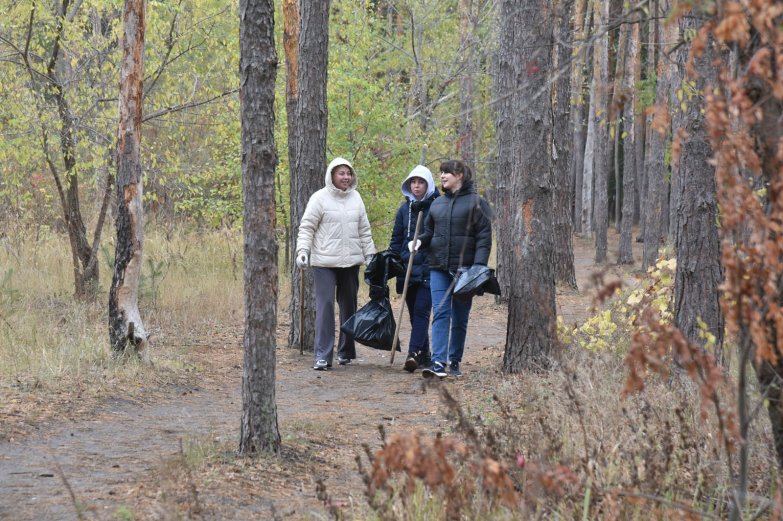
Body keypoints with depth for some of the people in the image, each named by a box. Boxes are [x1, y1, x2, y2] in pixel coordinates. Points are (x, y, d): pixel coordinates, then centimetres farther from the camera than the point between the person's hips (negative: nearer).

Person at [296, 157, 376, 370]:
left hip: (351, 262, 5)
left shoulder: (355, 198, 9)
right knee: (325, 306, -11)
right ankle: (323, 355, -11)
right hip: (324, 263, -5)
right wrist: (302, 250, -17)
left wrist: (369, 255, 11)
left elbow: (364, 231, 14)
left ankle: (346, 351, 24)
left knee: (349, 306, 12)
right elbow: (306, 228, -5)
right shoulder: (320, 198, -5)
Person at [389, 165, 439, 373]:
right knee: (414, 313, 8)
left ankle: (414, 353, -21)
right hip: (408, 268, 5)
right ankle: (424, 355, 17)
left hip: (429, 269, -5)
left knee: (421, 310, -14)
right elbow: (396, 239, 17)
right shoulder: (405, 209, 12)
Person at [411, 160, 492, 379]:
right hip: (439, 268, 3)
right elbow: (430, 232, 22)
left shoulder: (476, 202, -3)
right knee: (440, 313, -9)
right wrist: (419, 241, 0)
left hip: (464, 268, -3)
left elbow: (484, 237, -7)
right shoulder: (437, 204, 12)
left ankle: (455, 361, 18)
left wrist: (479, 265, -17)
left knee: (460, 318, 7)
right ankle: (438, 363, -17)